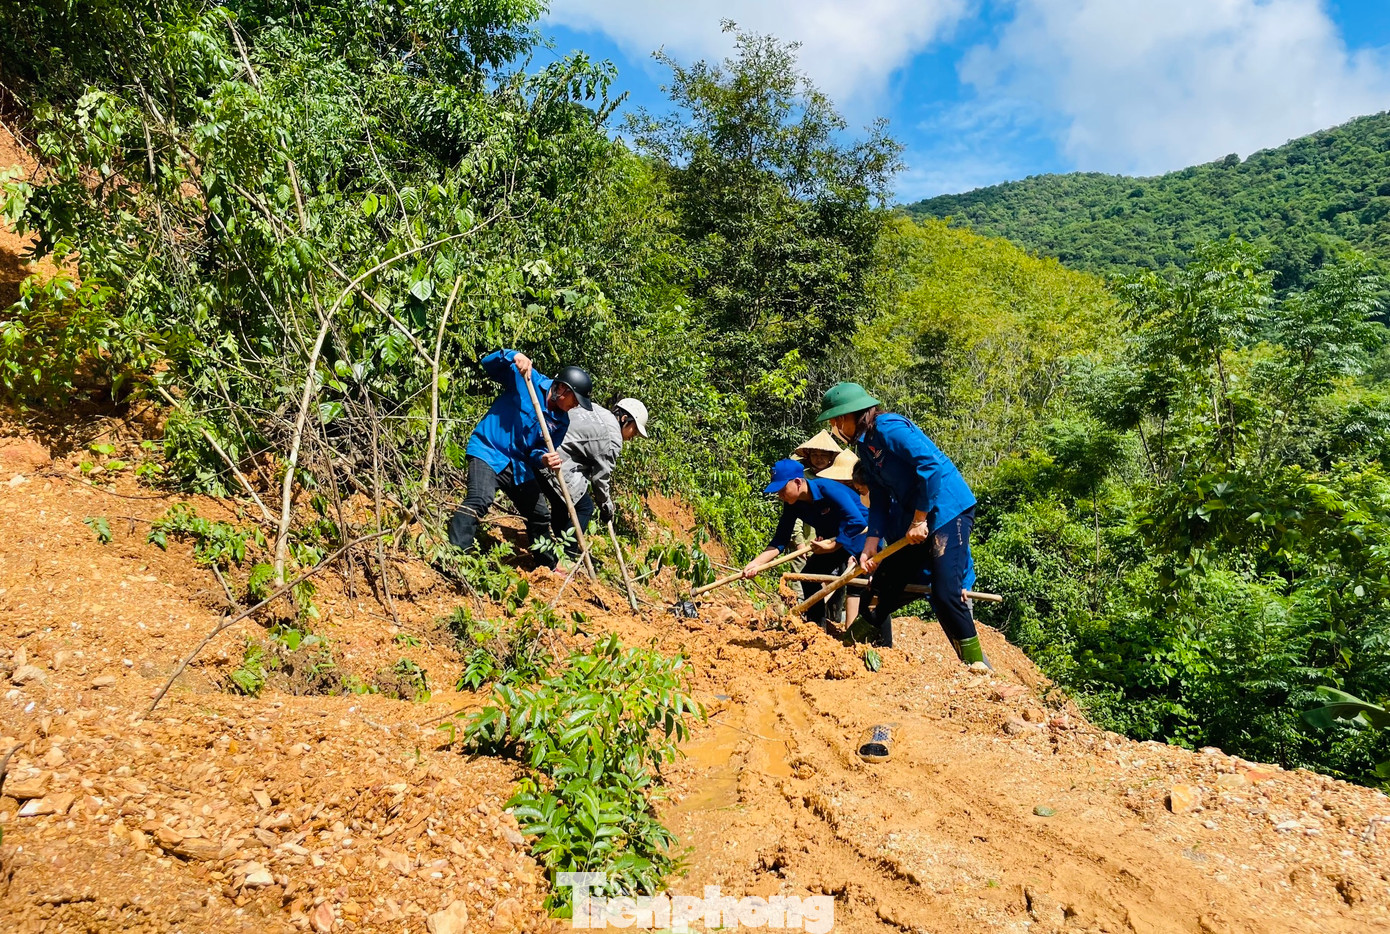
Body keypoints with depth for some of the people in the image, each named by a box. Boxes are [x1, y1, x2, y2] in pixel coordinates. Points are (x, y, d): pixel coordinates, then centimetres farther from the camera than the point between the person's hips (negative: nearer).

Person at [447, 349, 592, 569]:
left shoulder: (561, 421, 2)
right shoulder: (525, 378, -11)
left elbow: (539, 451, 4)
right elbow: (488, 362, -13)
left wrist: (544, 459, -21)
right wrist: (513, 356, -32)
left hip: (519, 466, 7)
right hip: (488, 451, -7)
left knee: (540, 515, 15)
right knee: (480, 500, -31)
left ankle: (549, 567, 36)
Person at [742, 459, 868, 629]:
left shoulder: (828, 489, -32)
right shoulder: (792, 504, -11)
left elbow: (857, 521, -35)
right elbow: (780, 540, -10)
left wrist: (832, 545, -29)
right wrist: (756, 563, -22)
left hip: (861, 533, -8)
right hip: (832, 539, 8)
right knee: (809, 576, 4)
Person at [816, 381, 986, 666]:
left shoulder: (888, 427, -16)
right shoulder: (865, 447, 11)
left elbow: (932, 465, -26)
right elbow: (879, 503, 10)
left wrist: (919, 520, -21)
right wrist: (871, 545, -2)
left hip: (947, 509, -10)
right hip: (912, 520, 10)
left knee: (945, 594, -15)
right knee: (882, 591, 10)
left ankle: (978, 665, 2)